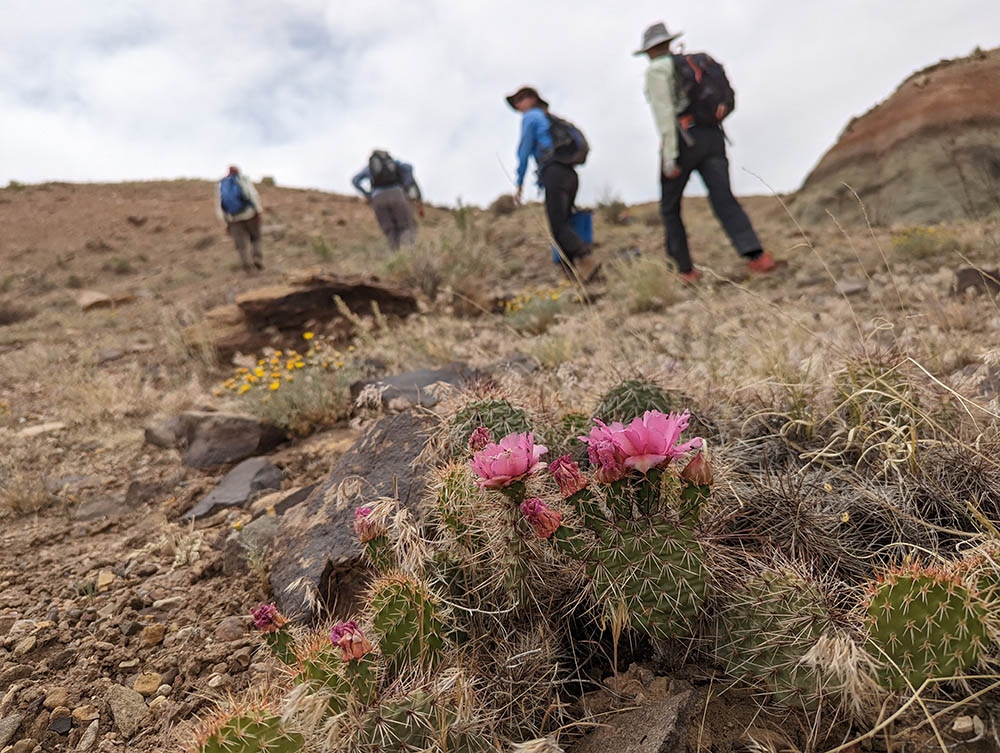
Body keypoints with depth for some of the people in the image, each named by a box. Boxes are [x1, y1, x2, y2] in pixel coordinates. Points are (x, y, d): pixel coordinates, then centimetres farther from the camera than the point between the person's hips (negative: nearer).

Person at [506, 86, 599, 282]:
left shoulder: (531, 117, 8)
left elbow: (524, 151, 2)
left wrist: (519, 184, 5)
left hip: (554, 174, -8)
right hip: (571, 175, 8)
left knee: (558, 226, -13)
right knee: (563, 223, 8)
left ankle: (585, 257, -30)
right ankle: (575, 267, -3)